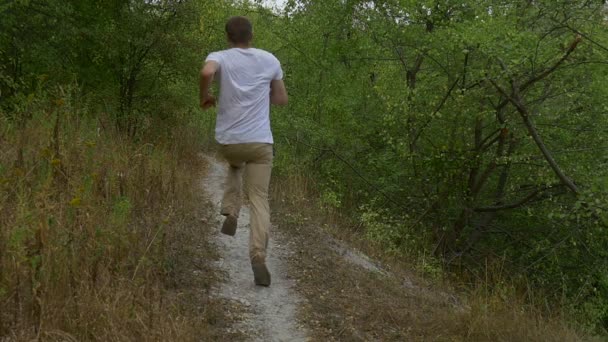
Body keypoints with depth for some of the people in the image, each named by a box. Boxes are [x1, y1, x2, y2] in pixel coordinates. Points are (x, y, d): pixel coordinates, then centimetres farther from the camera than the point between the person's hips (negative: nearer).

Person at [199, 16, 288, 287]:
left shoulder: (219, 58, 0)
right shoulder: (270, 60, 7)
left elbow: (206, 72, -25)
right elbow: (282, 99, 14)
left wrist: (204, 97, -6)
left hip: (227, 141, 1)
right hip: (260, 142, -1)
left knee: (236, 166, 35)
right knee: (259, 199, 0)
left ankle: (230, 215, 18)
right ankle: (258, 256, -19)